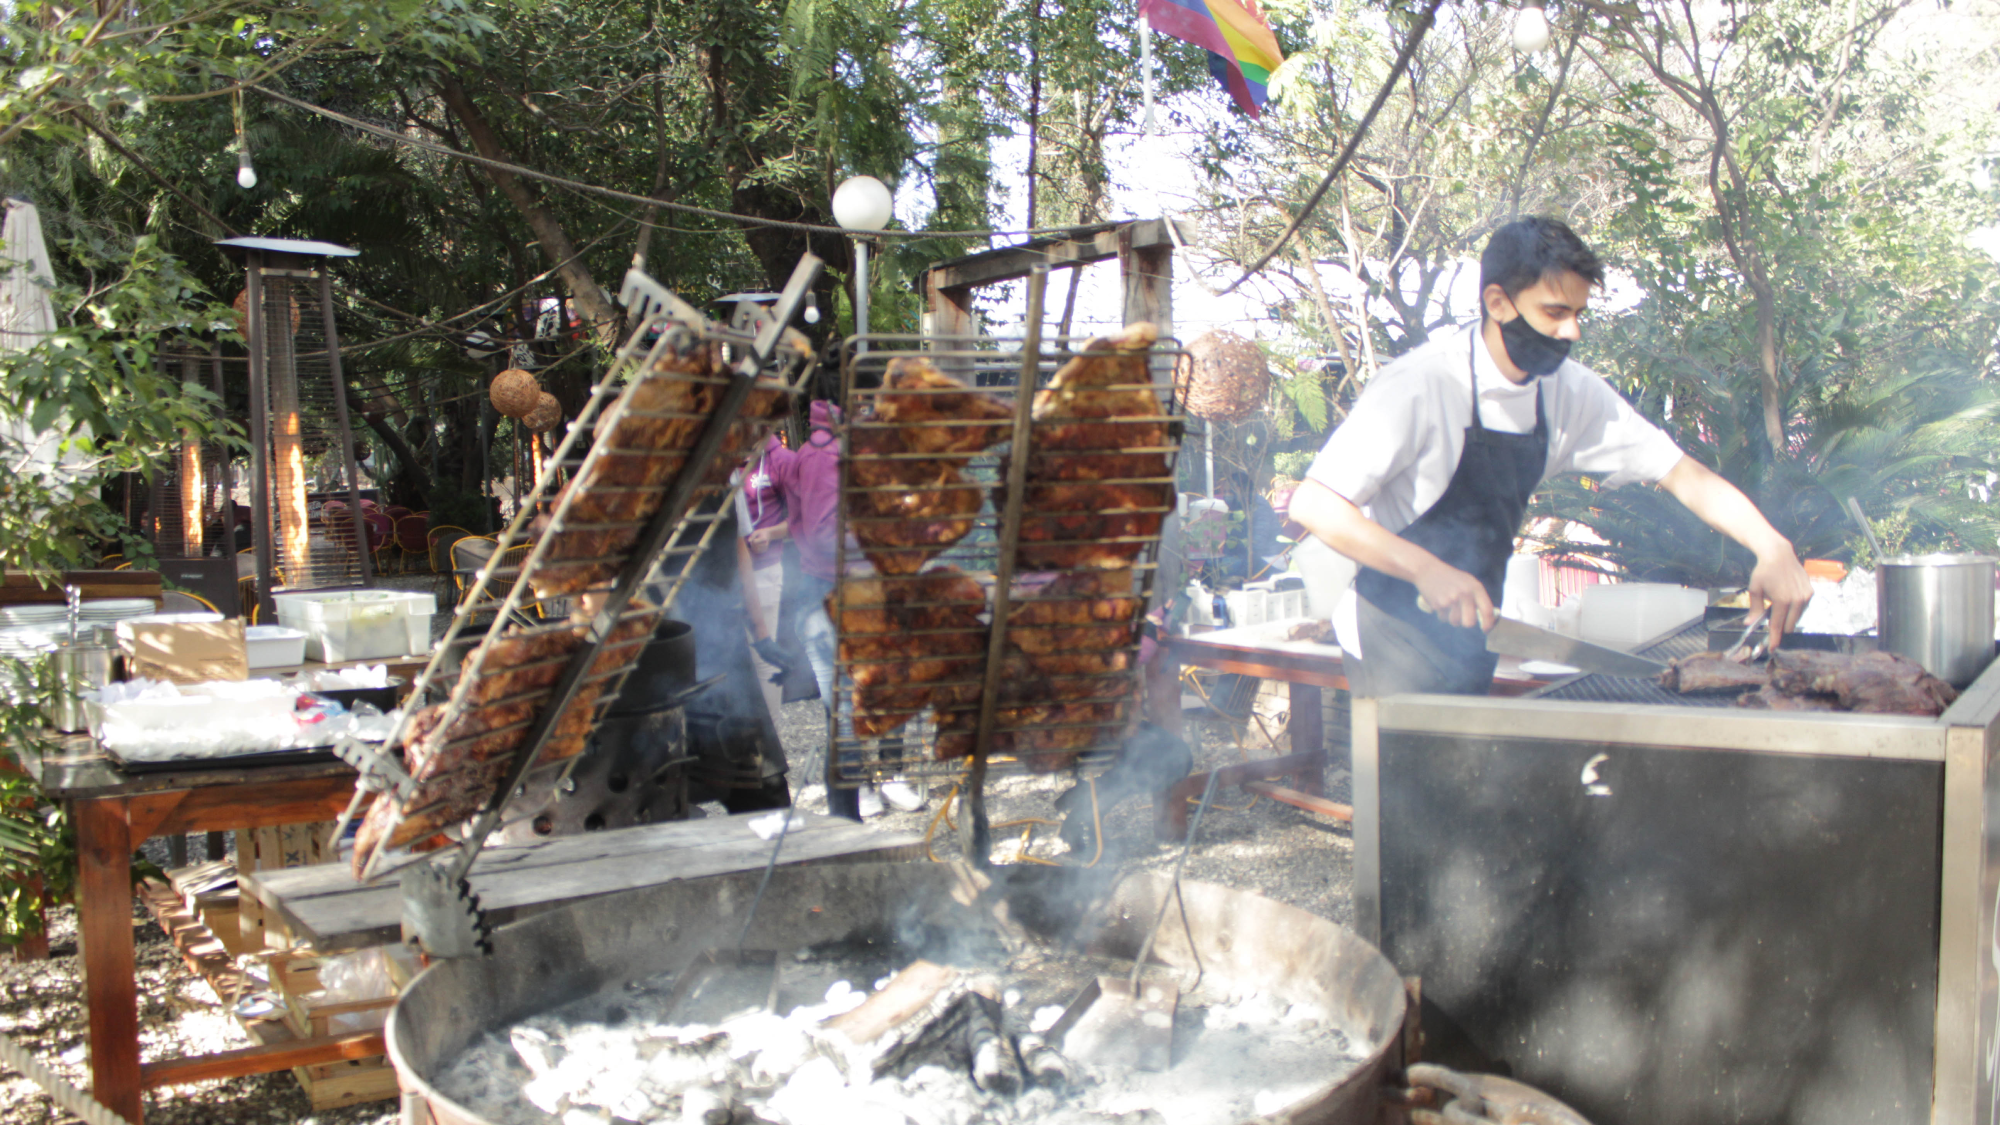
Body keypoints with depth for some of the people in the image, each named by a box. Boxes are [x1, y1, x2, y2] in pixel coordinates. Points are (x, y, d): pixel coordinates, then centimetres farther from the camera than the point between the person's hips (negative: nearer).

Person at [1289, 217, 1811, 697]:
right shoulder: (1421, 385, -20)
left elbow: (1680, 470, 3)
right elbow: (1313, 504, -24)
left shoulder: (1570, 393, 0)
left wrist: (1773, 548, -12)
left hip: (1472, 636, 7)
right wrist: (1427, 570, -34)